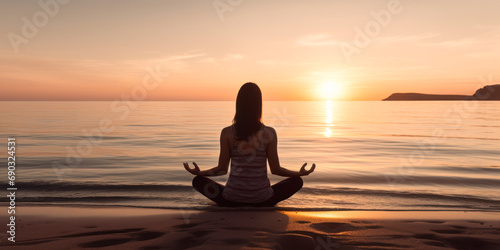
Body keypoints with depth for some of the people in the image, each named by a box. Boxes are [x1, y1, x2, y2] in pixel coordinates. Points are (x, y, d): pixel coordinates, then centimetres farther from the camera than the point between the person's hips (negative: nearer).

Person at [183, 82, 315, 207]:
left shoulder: (227, 133, -10)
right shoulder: (269, 133, -11)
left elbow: (222, 169, -3)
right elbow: (275, 169, -4)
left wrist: (198, 172, 16)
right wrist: (301, 173, 13)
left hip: (232, 199, 0)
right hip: (261, 200, 0)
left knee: (197, 181, 22)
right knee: (297, 181, 21)